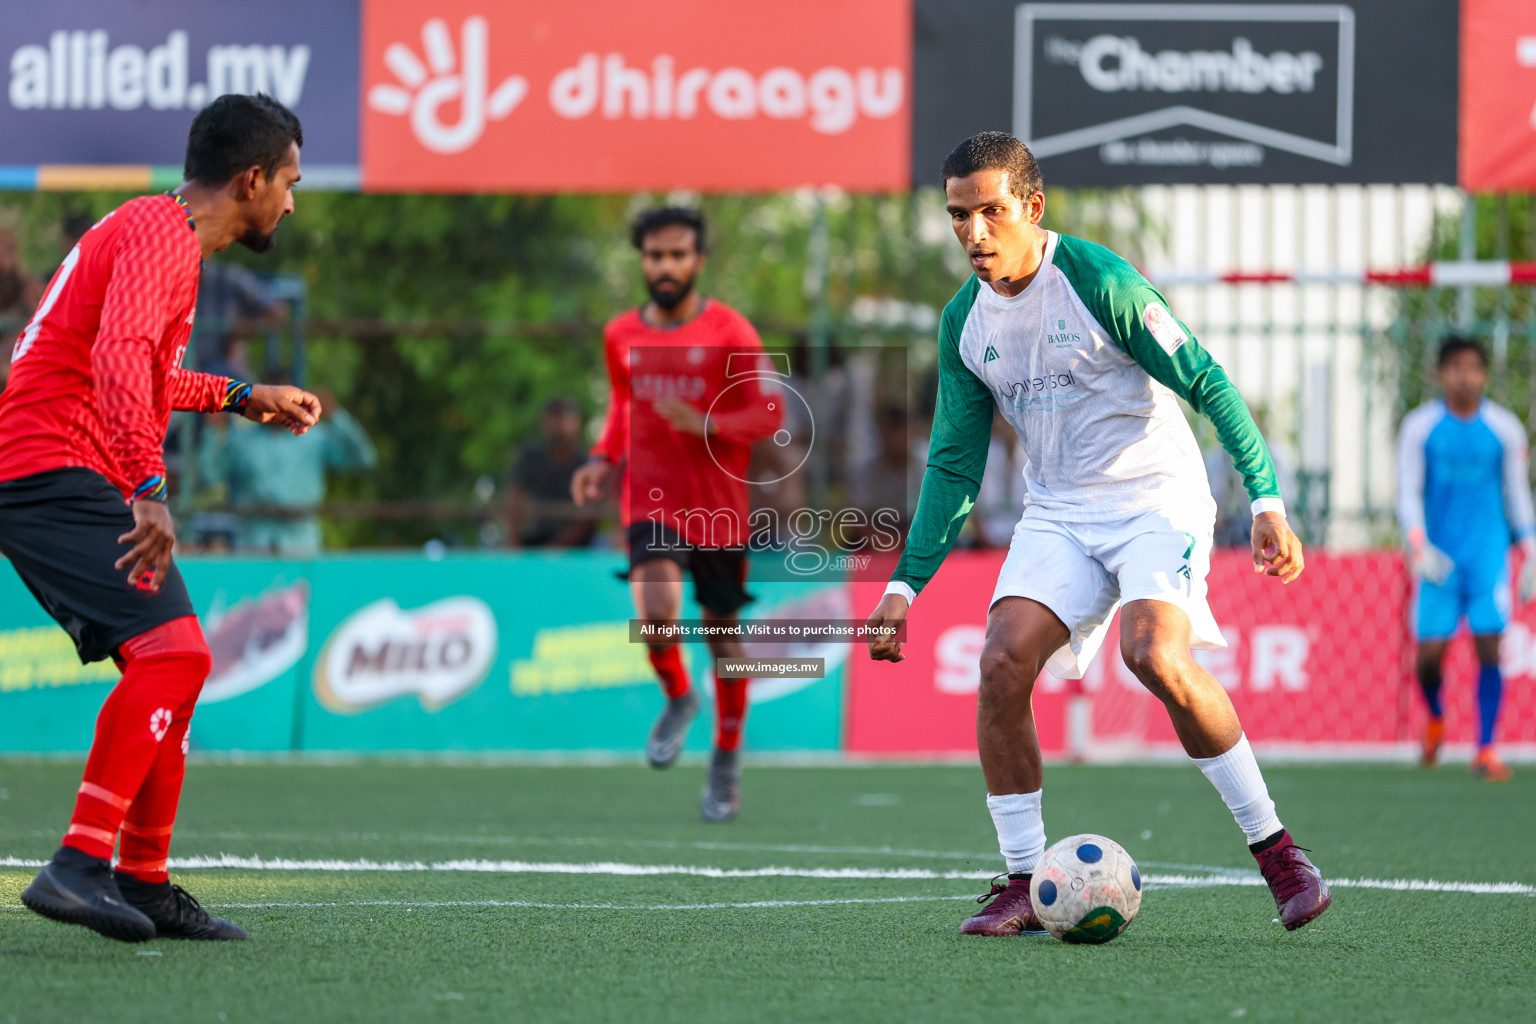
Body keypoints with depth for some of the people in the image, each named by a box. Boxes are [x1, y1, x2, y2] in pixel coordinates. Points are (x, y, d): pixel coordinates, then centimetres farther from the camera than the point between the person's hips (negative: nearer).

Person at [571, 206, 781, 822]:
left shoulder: (730, 333, -6)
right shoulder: (621, 336, 5)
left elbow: (768, 415, -6)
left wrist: (703, 423, -22)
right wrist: (604, 459, 5)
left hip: (719, 504, -1)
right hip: (651, 499, 1)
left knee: (723, 632, 9)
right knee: (656, 609, -24)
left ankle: (727, 763, 27)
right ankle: (677, 697, 7)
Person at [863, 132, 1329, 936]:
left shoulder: (1099, 282, -15)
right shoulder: (964, 321, 3)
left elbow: (1205, 382, -13)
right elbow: (954, 462, 11)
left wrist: (1266, 499, -20)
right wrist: (907, 583, 4)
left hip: (1154, 495, -5)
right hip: (1058, 510, 5)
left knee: (1156, 656, -28)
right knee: (1003, 662, -16)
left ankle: (1274, 849, -14)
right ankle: (1024, 885, -6)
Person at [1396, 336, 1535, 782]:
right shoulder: (1420, 427, 0)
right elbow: (1409, 494, -1)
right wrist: (1419, 546, -16)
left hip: (1489, 555, 0)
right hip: (1438, 558, 0)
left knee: (1488, 648, -11)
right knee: (1430, 653, -4)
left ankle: (1485, 750, -5)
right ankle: (1435, 718, 28)